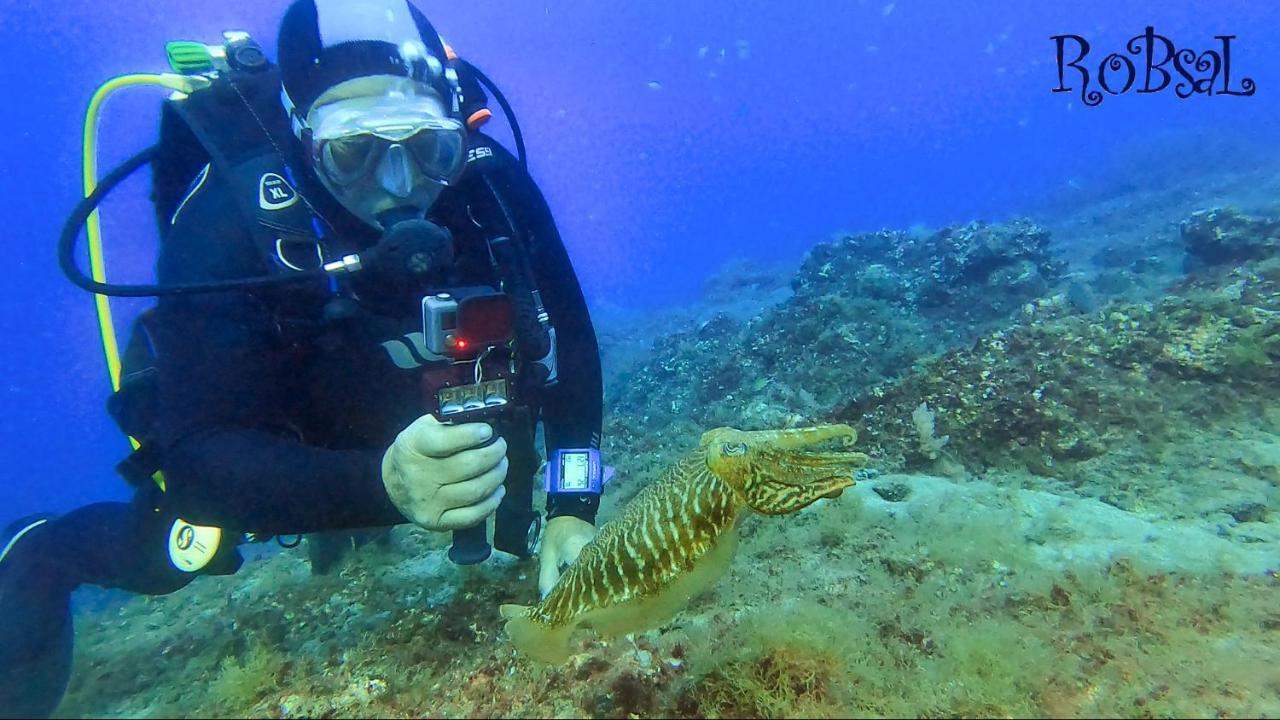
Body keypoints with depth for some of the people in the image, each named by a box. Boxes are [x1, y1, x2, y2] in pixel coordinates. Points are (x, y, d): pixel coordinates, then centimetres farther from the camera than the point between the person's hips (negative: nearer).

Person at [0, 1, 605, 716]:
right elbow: (201, 454, -38)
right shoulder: (225, 218, -34)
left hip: (432, 427, 3)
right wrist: (381, 484, -56)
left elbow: (569, 341, -19)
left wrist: (571, 508, -27)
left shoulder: (491, 182, -27)